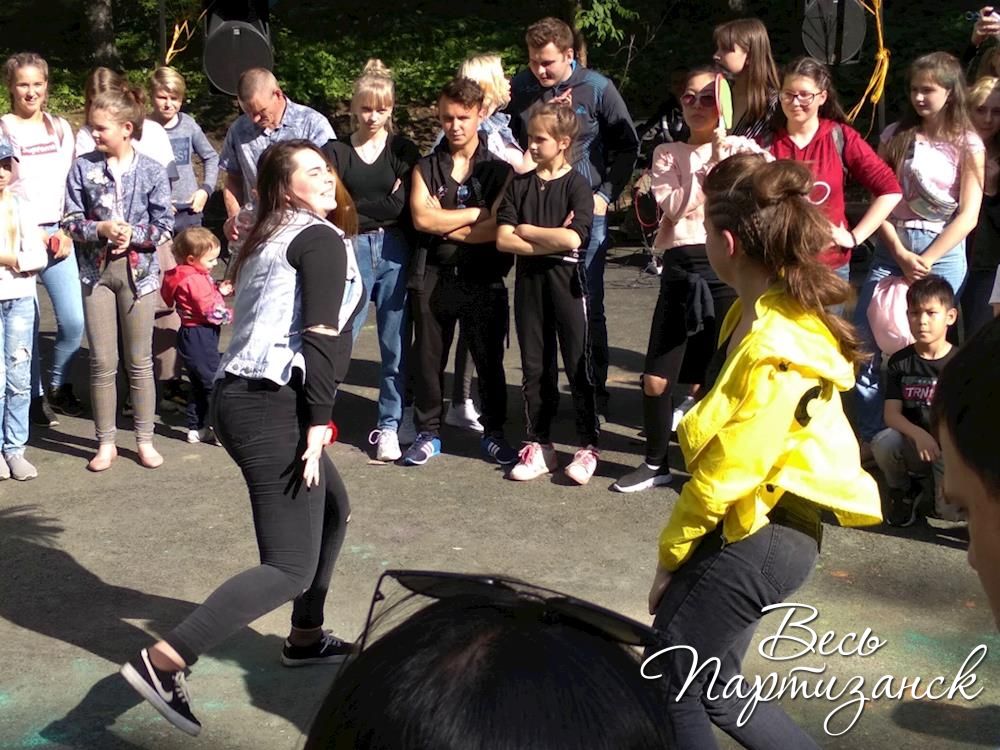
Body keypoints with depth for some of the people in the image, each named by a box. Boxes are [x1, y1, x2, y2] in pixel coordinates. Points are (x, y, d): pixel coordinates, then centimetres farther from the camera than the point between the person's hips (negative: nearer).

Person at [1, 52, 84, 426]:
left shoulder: (60, 127, 9)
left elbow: (72, 183, 12)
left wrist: (67, 230, 2)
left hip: (56, 234, 3)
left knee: (74, 321, -3)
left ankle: (57, 385, 21)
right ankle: (35, 395, 17)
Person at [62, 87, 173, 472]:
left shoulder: (152, 172, -5)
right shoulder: (83, 168, -2)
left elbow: (164, 226, -2)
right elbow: (71, 221, 0)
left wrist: (133, 234, -18)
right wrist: (100, 230, -17)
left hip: (138, 270, -1)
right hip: (96, 270, 1)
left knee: (140, 361, 8)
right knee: (102, 362, 5)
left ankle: (145, 440, 20)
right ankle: (105, 443, 17)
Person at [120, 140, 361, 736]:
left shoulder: (270, 240, 22)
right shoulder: (322, 239, -5)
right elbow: (320, 337, -16)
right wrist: (319, 421, -19)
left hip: (247, 397, 10)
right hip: (272, 407, -10)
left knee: (334, 509, 28)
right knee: (290, 566, -11)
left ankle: (306, 638, 36)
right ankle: (164, 661, -21)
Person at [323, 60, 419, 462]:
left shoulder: (404, 150, 6)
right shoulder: (336, 151, 5)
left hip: (395, 251, 1)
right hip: (352, 249, -1)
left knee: (396, 343, 4)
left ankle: (389, 426, 15)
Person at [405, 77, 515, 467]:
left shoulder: (498, 169, 2)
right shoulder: (426, 167, 8)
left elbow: (500, 228, -11)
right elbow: (421, 218, -8)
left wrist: (445, 226, -9)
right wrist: (477, 212, -9)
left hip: (484, 279, -1)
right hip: (432, 277, 2)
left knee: (489, 359, 7)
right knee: (428, 358, 7)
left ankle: (493, 431, 21)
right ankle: (428, 432, 19)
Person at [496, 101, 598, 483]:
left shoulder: (577, 185, -6)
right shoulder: (519, 185, 5)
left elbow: (572, 239, -20)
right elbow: (503, 239, -4)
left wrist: (526, 230, -9)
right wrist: (550, 240, -13)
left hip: (566, 280, -4)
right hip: (529, 280, 4)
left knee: (578, 365, 2)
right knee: (535, 367, 10)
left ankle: (588, 446, 11)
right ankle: (540, 445, 19)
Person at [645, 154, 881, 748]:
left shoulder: (775, 348, -27)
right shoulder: (764, 312, 4)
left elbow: (724, 474, -21)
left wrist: (671, 555, -7)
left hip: (758, 538, -9)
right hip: (748, 527, 9)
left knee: (670, 686, 6)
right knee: (712, 689, 19)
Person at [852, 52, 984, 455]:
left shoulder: (968, 145, 0)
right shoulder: (896, 135, 7)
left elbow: (968, 215, -5)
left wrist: (925, 260, -12)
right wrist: (901, 254, -10)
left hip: (943, 253, -2)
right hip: (891, 248, 2)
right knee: (865, 341, -6)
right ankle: (871, 435, 3)